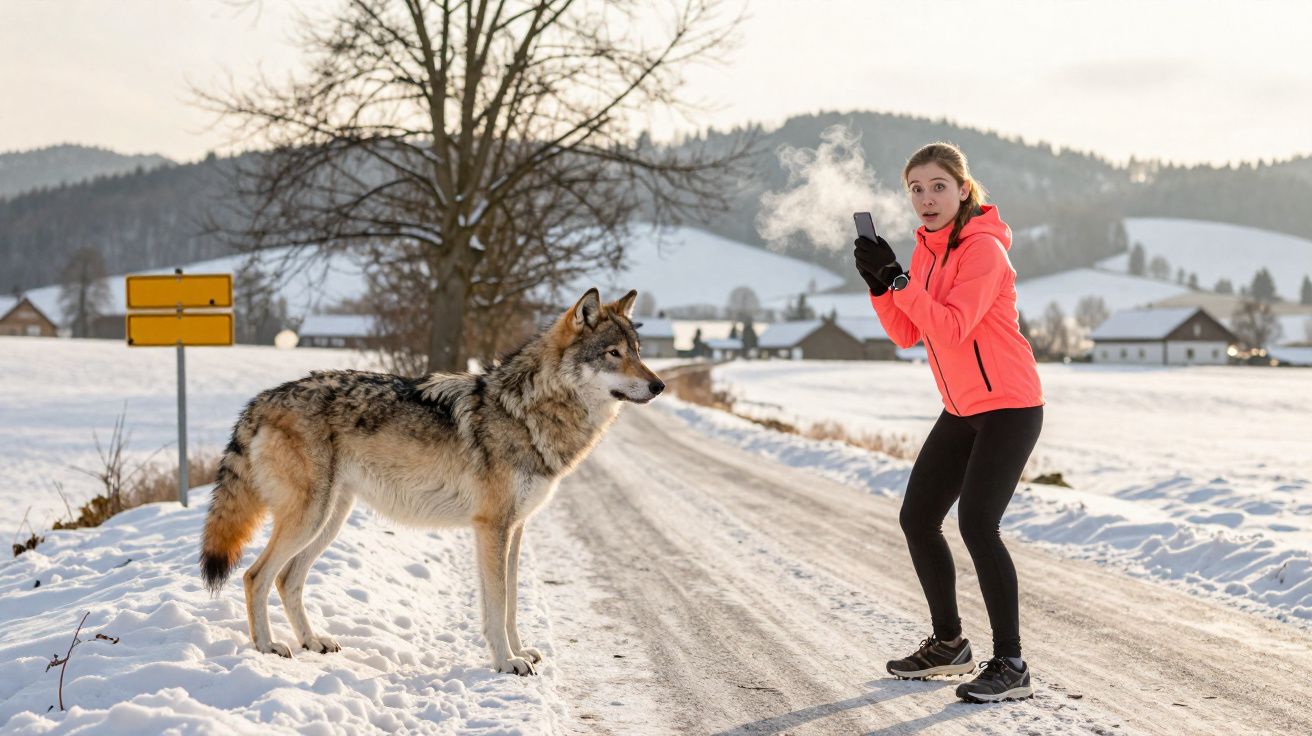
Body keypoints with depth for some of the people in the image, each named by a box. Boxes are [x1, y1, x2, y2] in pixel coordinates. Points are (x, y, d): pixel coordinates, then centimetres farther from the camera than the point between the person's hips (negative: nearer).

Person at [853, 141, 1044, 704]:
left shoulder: (983, 248, -17)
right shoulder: (926, 248, 9)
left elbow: (951, 327, -27)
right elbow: (907, 335, 6)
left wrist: (900, 280, -27)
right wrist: (879, 286, -8)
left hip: (1009, 407, -9)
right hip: (962, 409, 9)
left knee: (977, 524, -19)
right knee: (917, 518, 10)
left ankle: (1011, 666, -12)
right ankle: (949, 644, 26)